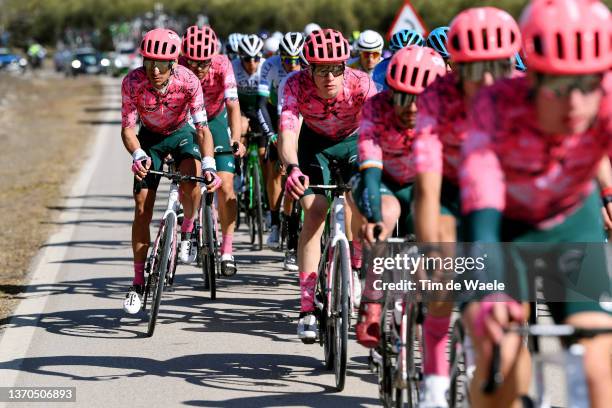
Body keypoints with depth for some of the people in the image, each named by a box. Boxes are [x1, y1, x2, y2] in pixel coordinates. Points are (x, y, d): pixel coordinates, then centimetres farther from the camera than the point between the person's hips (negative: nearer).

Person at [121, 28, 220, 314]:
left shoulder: (188, 81, -30)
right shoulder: (132, 82, -28)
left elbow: (202, 128, -29)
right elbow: (127, 129, -25)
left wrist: (208, 165, -44)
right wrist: (138, 155, -45)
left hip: (181, 133, -1)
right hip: (150, 137, 1)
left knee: (191, 175, -34)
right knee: (142, 206, -6)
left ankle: (187, 232, -5)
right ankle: (138, 283, 3)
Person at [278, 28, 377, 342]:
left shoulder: (360, 84, -33)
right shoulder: (297, 85, -32)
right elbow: (287, 131, -43)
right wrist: (292, 168, -64)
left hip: (353, 141, 1)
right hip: (314, 142, -1)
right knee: (315, 211, -18)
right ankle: (307, 307, -19)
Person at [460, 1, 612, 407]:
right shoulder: (499, 107, -34)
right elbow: (481, 207, -44)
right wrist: (490, 292, -59)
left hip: (573, 223, 2)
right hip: (503, 224, -2)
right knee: (499, 362, -23)